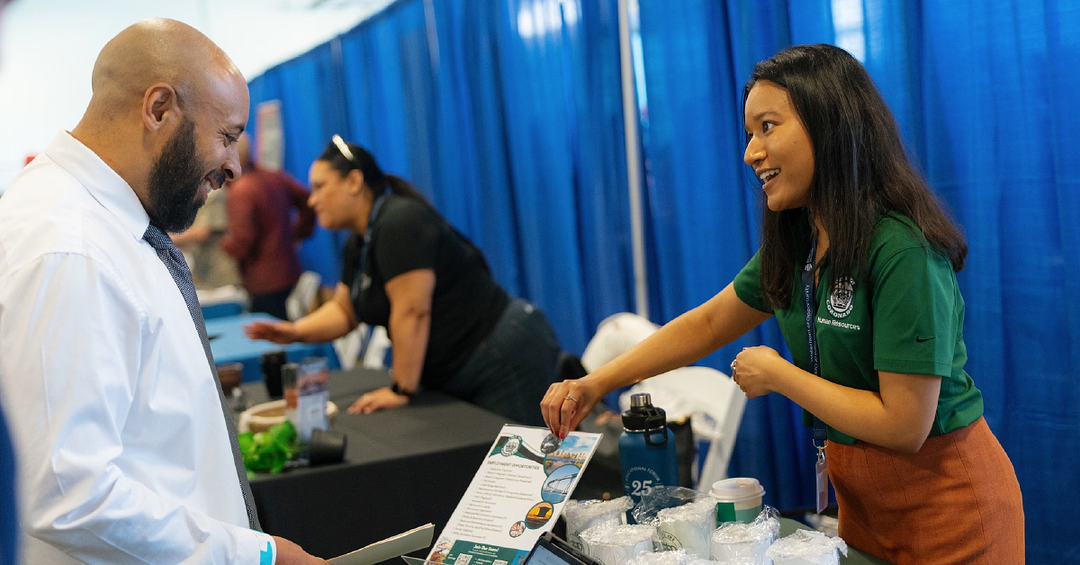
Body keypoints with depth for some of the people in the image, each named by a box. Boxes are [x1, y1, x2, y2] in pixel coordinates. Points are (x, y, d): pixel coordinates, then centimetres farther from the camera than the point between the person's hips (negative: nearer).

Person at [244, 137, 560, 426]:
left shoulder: (399, 223, -17)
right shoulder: (359, 242, 14)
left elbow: (412, 312, -22)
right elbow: (343, 311, 21)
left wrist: (401, 391, -18)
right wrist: (296, 332, 3)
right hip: (457, 377, 9)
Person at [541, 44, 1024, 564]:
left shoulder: (904, 253, -27)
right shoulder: (795, 242, -1)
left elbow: (904, 425, -26)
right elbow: (710, 323, 9)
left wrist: (777, 375, -16)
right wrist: (596, 383, 1)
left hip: (943, 501, -7)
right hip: (859, 496, 7)